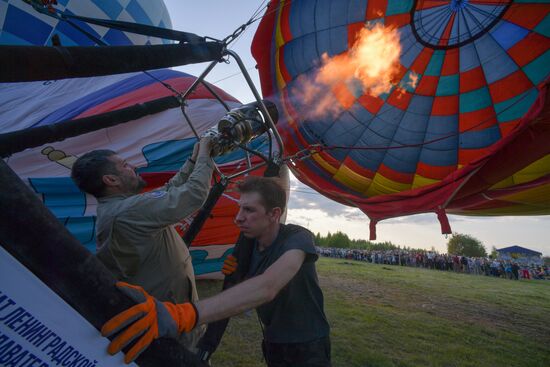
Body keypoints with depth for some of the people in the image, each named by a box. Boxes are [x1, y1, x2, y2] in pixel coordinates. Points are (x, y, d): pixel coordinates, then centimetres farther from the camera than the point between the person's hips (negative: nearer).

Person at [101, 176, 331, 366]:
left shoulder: (298, 238, -28)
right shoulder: (249, 243, -6)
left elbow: (266, 288, -46)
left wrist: (182, 314, -58)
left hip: (308, 348, -5)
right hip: (272, 344, 5)